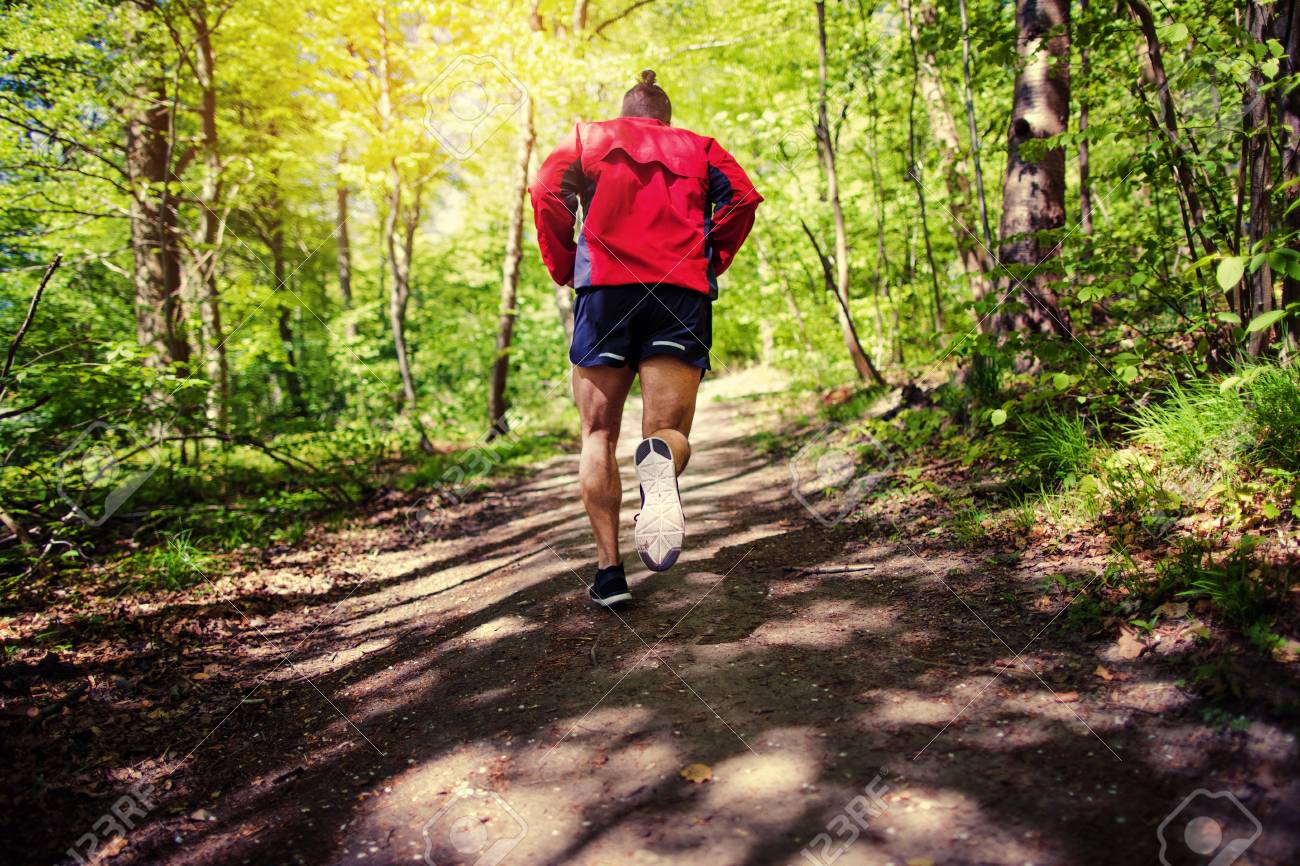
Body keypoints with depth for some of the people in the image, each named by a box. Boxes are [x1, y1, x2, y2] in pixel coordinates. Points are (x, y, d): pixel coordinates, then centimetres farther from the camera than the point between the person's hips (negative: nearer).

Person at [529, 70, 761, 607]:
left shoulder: (589, 136, 23)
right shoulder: (697, 146, 26)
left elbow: (546, 191, 4)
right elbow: (742, 196, 6)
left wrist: (565, 271, 10)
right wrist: (709, 265, 12)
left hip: (605, 287, 0)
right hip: (683, 295, 1)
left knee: (598, 436, 9)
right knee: (671, 430, 1)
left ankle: (609, 568, -2)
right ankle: (660, 457, -38)